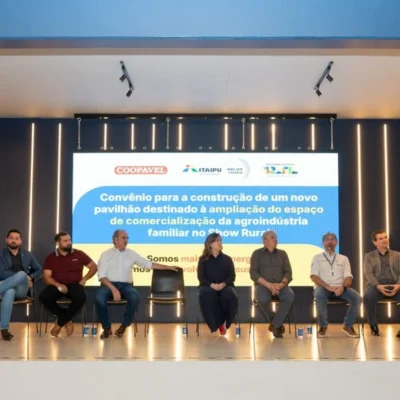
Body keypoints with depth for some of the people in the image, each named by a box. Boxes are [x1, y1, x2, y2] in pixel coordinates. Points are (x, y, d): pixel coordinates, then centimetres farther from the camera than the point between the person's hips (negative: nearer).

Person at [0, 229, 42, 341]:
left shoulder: (27, 254, 18)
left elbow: (39, 270, 21)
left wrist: (29, 277, -2)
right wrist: (22, 278, -14)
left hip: (22, 290, 2)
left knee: (22, 274, -33)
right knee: (9, 292, -41)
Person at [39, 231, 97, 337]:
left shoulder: (79, 254, 6)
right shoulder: (50, 258, 5)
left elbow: (94, 267, 14)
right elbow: (47, 277, -2)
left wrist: (84, 279, -1)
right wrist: (58, 285, -21)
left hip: (74, 285, 0)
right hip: (57, 285, 1)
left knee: (81, 297, -36)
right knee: (44, 297, -31)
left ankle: (60, 323, -14)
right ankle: (67, 319, -11)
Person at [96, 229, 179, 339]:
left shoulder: (131, 253, 15)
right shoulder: (106, 254, 5)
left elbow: (148, 264, 20)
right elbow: (102, 276, -4)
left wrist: (168, 267, 16)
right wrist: (113, 289, -20)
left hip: (125, 285, 2)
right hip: (109, 284, -2)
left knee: (135, 297, -32)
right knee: (99, 298, -35)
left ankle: (124, 326, -13)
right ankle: (107, 328, -13)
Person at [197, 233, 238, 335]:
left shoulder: (227, 259, 13)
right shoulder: (203, 259, 8)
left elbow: (232, 276, 3)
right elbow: (201, 277, -1)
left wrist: (223, 284, -18)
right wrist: (212, 285, -21)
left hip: (224, 286, 1)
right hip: (208, 286, -1)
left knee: (230, 295, -34)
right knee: (207, 295, -37)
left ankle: (222, 322, -13)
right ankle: (216, 323, -22)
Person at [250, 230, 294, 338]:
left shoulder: (282, 253, 15)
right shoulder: (257, 253, 7)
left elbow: (288, 272, 5)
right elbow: (253, 273, -4)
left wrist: (282, 284, -16)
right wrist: (268, 285, -18)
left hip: (280, 286, 2)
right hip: (263, 285, -2)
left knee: (290, 296, -31)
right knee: (263, 299, -36)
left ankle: (275, 324, -16)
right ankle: (275, 322, -7)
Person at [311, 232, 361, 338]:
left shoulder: (343, 258, 17)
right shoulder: (317, 258, 12)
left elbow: (348, 277, 5)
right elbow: (314, 277, -1)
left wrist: (343, 287, -19)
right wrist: (328, 287, -18)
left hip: (340, 288, 2)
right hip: (323, 288, -2)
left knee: (357, 298, -27)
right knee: (319, 296, -38)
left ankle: (348, 325, -6)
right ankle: (323, 326, -17)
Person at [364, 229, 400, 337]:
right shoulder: (369, 256, 14)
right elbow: (368, 274, -1)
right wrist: (378, 286, -21)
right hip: (377, 286, -1)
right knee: (368, 296, -37)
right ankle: (373, 324, -13)